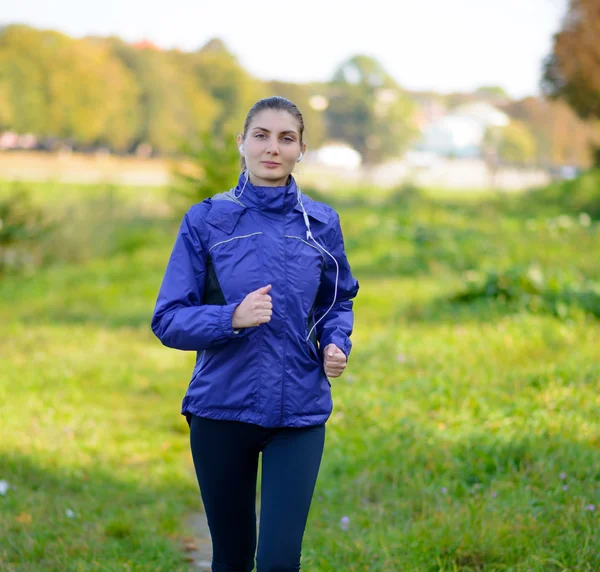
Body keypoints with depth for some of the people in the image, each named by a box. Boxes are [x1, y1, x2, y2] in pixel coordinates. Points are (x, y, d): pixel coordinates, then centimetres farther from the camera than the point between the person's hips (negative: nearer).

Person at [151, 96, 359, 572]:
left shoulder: (321, 223, 4)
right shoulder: (205, 221, -2)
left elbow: (339, 302, 17)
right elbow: (168, 321, -5)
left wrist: (336, 344, -5)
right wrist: (233, 318, -22)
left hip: (300, 412, 1)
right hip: (222, 409, 0)